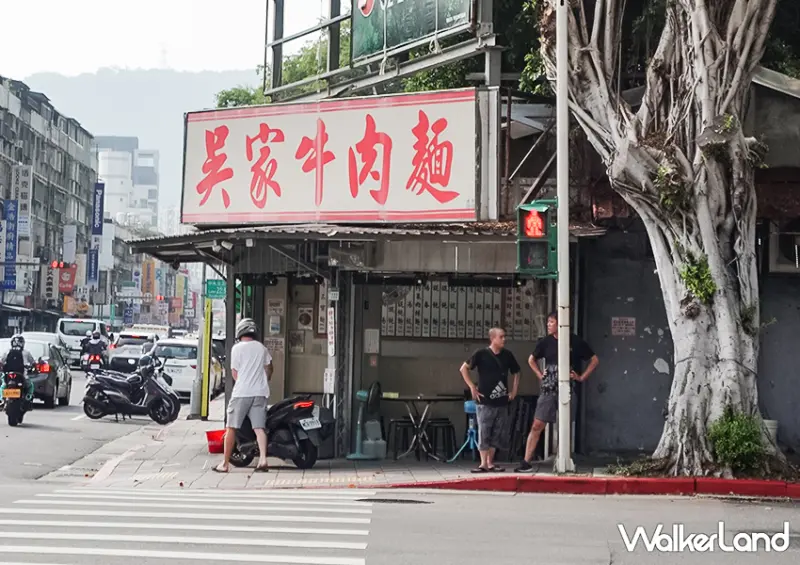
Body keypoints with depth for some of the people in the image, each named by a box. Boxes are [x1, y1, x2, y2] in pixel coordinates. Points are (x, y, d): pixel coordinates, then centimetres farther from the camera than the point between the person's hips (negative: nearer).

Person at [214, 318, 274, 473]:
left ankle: (225, 463, 5)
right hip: (260, 392, 4)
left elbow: (234, 372, 2)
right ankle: (263, 459, -16)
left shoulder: (237, 348, -3)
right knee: (259, 427, 1)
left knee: (231, 428, 3)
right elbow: (269, 369, 19)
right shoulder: (262, 348, 11)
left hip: (241, 392, -4)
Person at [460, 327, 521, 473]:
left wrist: (514, 391, 12)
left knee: (499, 433, 6)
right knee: (484, 432, -6)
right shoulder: (481, 353, -6)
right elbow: (464, 368, -1)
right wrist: (472, 387, -7)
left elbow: (516, 373, 21)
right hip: (485, 401, -4)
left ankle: (490, 463, 15)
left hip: (502, 401, 5)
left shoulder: (507, 355, 6)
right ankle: (483, 464, -3)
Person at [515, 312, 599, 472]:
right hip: (548, 391, 2)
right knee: (537, 426, -4)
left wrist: (582, 377, -3)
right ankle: (526, 463, -2)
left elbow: (594, 360, 4)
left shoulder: (575, 342, -3)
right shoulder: (546, 341, 4)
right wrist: (539, 375, 7)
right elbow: (531, 359, 20)